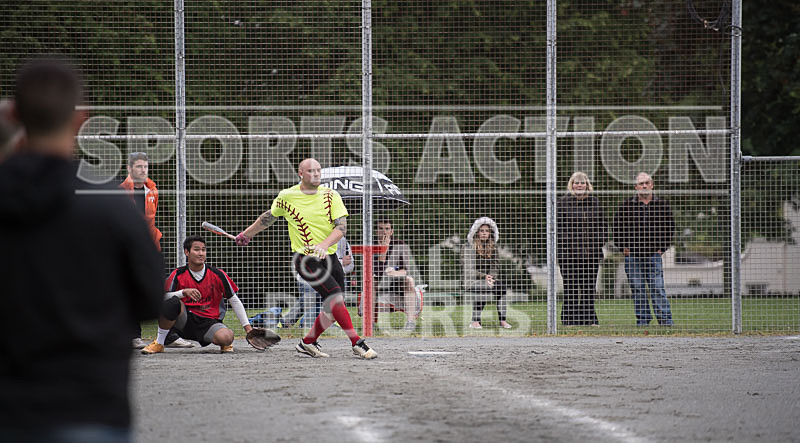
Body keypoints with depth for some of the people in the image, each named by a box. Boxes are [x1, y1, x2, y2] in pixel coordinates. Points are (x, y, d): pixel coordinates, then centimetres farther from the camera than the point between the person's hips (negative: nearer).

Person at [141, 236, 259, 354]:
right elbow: (163, 297, -10)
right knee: (172, 303, -33)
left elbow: (235, 301, 6)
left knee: (227, 337, -35)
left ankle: (223, 343, 6)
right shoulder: (178, 275, -1)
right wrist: (184, 292, -26)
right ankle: (159, 343, -14)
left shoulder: (218, 275, 0)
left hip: (209, 321, 0)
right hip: (184, 321, 0)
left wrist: (247, 327, 1)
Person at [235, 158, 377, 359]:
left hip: (329, 257, 4)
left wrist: (324, 245, -25)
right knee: (336, 297, -21)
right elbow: (268, 217, 19)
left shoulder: (331, 196, 2)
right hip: (305, 258, -4)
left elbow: (341, 227, -7)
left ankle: (308, 342, 22)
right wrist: (246, 234, 28)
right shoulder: (286, 196, 1)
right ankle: (357, 343, -21)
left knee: (333, 309, 2)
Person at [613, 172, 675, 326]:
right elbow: (618, 226, 10)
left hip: (654, 254, -1)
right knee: (637, 289, 3)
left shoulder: (662, 205, 6)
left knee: (657, 288, -4)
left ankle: (665, 318, -3)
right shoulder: (627, 205, 5)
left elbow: (669, 227, 14)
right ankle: (642, 318, 9)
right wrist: (623, 247, 4)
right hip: (633, 254, 1)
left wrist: (662, 247, 6)